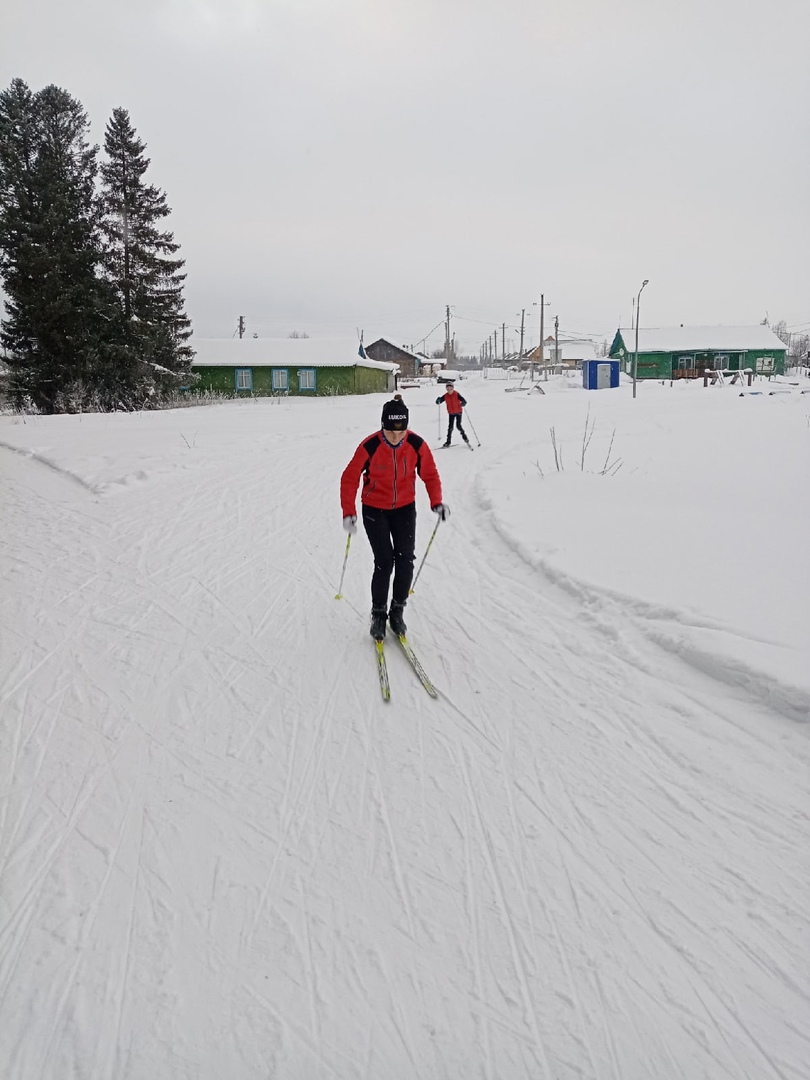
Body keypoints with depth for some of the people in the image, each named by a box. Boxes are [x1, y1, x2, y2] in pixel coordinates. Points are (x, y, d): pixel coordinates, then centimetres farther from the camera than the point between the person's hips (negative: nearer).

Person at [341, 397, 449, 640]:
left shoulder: (417, 445, -16)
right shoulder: (369, 446, -23)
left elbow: (430, 475, -2)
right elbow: (349, 478, -14)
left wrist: (436, 502, -16)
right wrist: (349, 512, -21)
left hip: (405, 508, 3)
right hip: (374, 510, -2)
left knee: (405, 560, -4)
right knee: (384, 562, -8)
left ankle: (397, 611, 14)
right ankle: (378, 614, 9)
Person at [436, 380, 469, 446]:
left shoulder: (457, 394, -14)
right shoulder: (445, 396, -6)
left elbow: (463, 400, -20)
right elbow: (438, 402, -3)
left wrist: (463, 403, -43)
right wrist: (438, 401, -27)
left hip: (458, 412, -3)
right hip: (451, 413, 3)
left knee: (458, 425, -9)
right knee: (450, 427, 3)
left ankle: (465, 438, 8)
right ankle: (448, 442, 9)